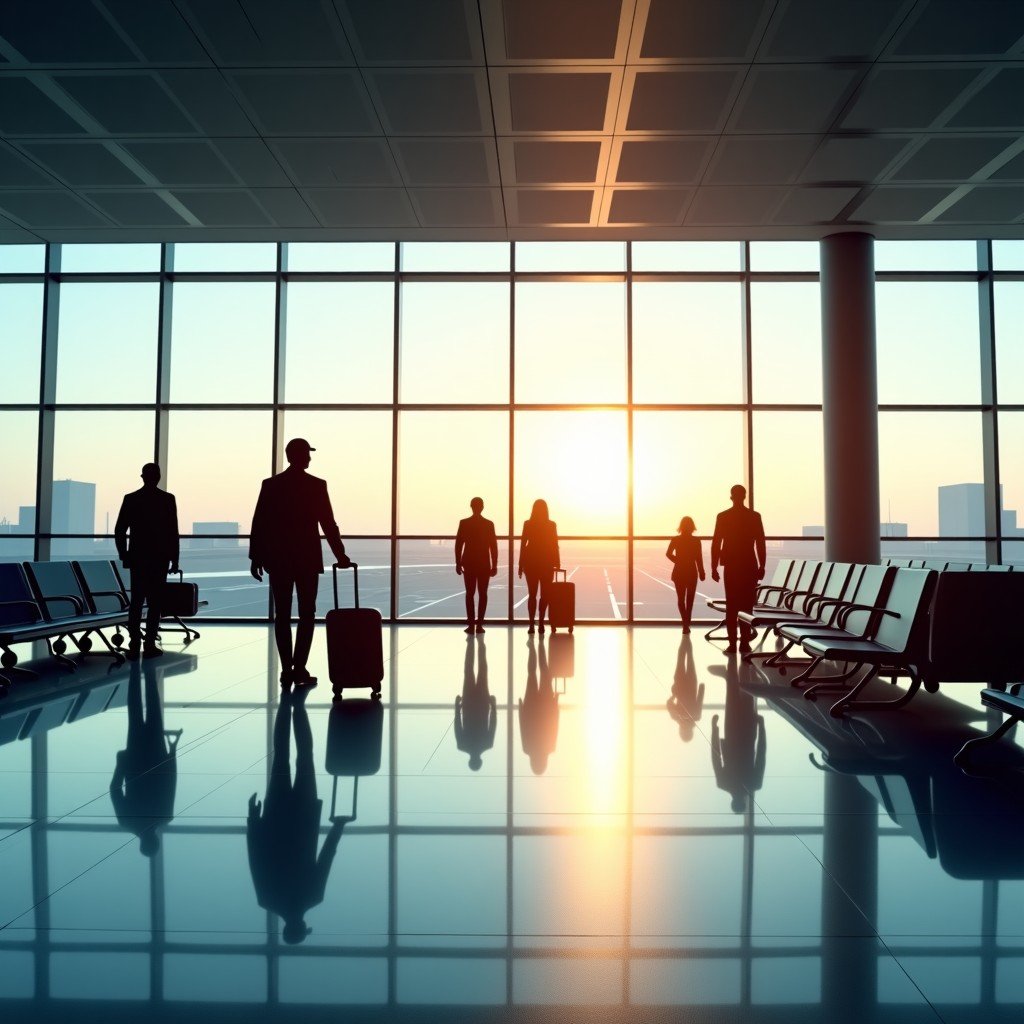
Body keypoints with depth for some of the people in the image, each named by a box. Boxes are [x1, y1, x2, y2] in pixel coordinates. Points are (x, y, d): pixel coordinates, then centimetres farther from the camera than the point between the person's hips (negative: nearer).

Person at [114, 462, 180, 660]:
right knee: (155, 602, 2)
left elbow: (119, 530, 1)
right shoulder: (168, 499, -5)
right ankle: (150, 645, 0)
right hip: (160, 557, -2)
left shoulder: (130, 499, 2)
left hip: (137, 556, 2)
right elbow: (173, 532, -6)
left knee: (136, 601, 7)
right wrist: (174, 559, 0)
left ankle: (134, 646, 4)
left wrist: (124, 555, 12)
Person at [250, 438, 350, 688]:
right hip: (307, 558, -2)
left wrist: (256, 558, 5)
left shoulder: (270, 484, 0)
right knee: (306, 614, 5)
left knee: (282, 615, 6)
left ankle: (287, 671, 7)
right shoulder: (317, 485, -6)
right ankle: (299, 670, -1)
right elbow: (328, 524, -5)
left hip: (278, 558, 2)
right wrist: (340, 555, 3)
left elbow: (258, 524, -1)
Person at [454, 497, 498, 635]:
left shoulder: (464, 523, -4)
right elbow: (493, 546, -1)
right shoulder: (489, 524, -2)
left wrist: (458, 563, 3)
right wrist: (494, 565, 4)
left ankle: (471, 624, 1)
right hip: (484, 564, 0)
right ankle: (479, 624, 1)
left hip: (469, 563, 0)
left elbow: (458, 544, -4)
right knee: (482, 594, 5)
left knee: (470, 593, 6)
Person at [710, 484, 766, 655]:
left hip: (731, 566, 0)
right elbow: (760, 543, -1)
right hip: (750, 566, 0)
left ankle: (732, 644, 0)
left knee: (731, 606, 4)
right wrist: (762, 566, 5)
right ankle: (745, 643, 5)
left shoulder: (723, 516, -3)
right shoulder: (755, 516, -1)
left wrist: (714, 567, 2)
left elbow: (716, 543, -3)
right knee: (747, 605, 7)